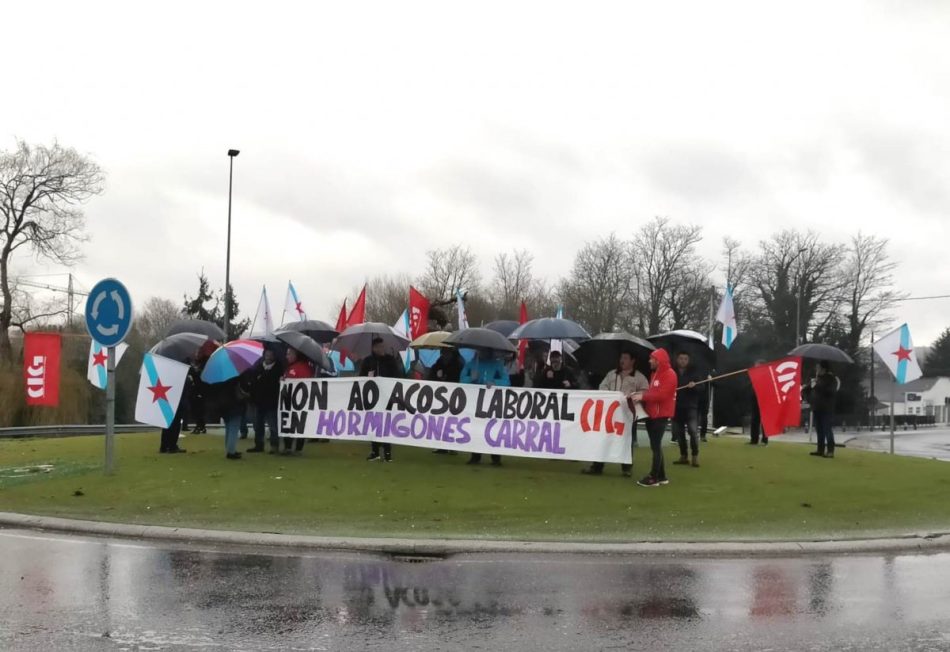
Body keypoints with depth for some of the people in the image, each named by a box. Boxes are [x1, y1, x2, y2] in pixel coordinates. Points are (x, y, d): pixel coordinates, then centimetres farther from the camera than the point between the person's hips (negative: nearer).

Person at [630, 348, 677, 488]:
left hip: (661, 415, -9)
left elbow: (661, 394, -22)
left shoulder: (669, 374, -12)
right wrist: (640, 394, 0)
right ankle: (661, 476, 17)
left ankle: (654, 478, -6)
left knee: (656, 446, -9)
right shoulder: (655, 373, 19)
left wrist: (643, 396, -20)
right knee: (655, 446, 11)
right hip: (652, 414, 9)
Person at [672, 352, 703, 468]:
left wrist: (694, 386, -21)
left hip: (691, 406, -2)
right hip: (676, 407, 2)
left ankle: (695, 456, -7)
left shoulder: (693, 372, 6)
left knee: (693, 430, -14)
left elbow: (701, 387, 0)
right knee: (679, 432, 5)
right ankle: (684, 456, 15)